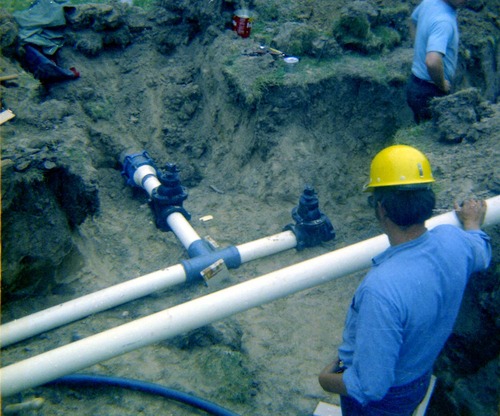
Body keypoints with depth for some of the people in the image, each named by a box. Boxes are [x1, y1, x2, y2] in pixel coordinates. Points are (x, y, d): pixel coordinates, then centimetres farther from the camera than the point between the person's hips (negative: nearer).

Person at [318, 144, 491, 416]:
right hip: (421, 378, 6)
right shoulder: (453, 241, -21)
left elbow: (369, 387, -36)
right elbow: (482, 254, 8)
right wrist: (473, 222, 29)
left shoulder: (382, 287, -44)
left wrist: (327, 380, -15)